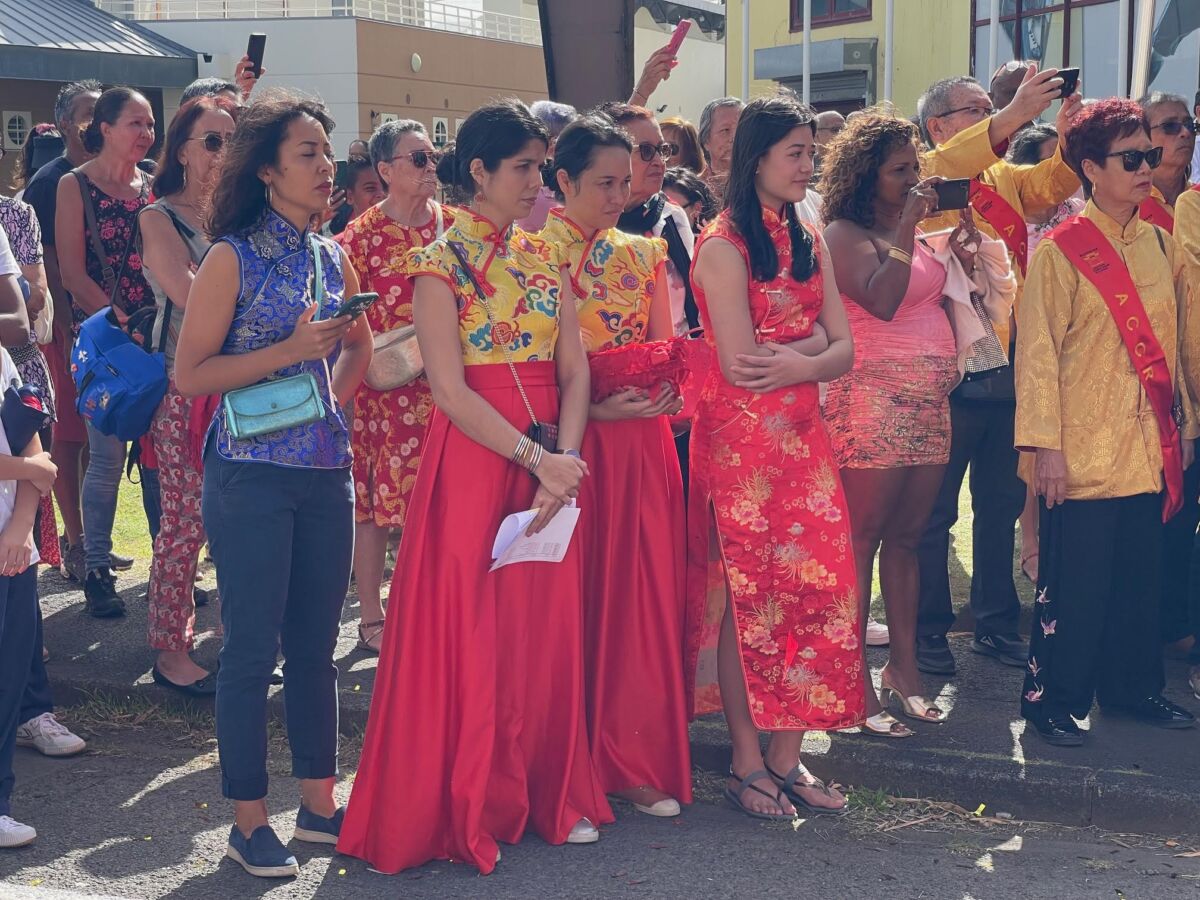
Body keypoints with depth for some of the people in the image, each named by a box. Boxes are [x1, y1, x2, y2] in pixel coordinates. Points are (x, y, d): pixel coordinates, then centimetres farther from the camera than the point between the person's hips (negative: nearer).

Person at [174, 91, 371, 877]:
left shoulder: (332, 257, 10)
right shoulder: (234, 256, -7)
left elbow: (358, 345, 27)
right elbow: (189, 374, -12)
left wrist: (333, 396, 9)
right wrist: (292, 352, -17)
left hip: (328, 472, 6)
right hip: (254, 473, -6)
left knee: (316, 645, 12)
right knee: (253, 649, 0)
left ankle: (319, 804, 23)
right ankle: (250, 822, 12)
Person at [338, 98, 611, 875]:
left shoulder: (547, 256, 10)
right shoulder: (442, 262, -6)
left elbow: (574, 371, 4)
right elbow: (450, 388, -14)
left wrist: (566, 460, -11)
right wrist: (534, 457, -19)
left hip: (554, 458, 5)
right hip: (474, 458, -5)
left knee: (549, 628, 9)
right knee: (472, 630, 0)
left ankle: (550, 792, 22)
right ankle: (469, 805, 13)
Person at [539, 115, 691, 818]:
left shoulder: (645, 255, 14)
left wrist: (671, 393, -7)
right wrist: (595, 408, -18)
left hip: (643, 441, 4)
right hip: (572, 439, -4)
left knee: (644, 592, 3)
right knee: (577, 594, -1)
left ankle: (637, 756, 12)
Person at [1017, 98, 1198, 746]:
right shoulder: (1061, 250, -8)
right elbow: (1036, 351, -10)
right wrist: (1043, 443, -14)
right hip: (1083, 451, -6)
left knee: (1141, 577, 14)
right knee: (1074, 584, 0)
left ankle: (1132, 687, 28)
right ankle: (1052, 699, 13)